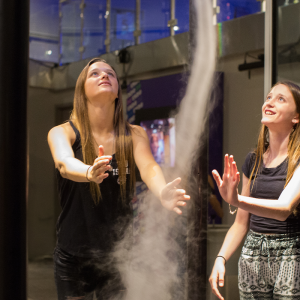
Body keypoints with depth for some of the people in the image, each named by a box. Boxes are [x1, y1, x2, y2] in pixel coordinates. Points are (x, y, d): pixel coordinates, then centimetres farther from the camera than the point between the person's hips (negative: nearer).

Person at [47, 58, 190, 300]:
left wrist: (161, 191, -42)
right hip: (74, 259, -1)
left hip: (118, 257, 1)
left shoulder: (134, 135, 0)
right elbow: (65, 163, -27)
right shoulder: (63, 133, -6)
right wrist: (89, 172, -50)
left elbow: (148, 167, -19)